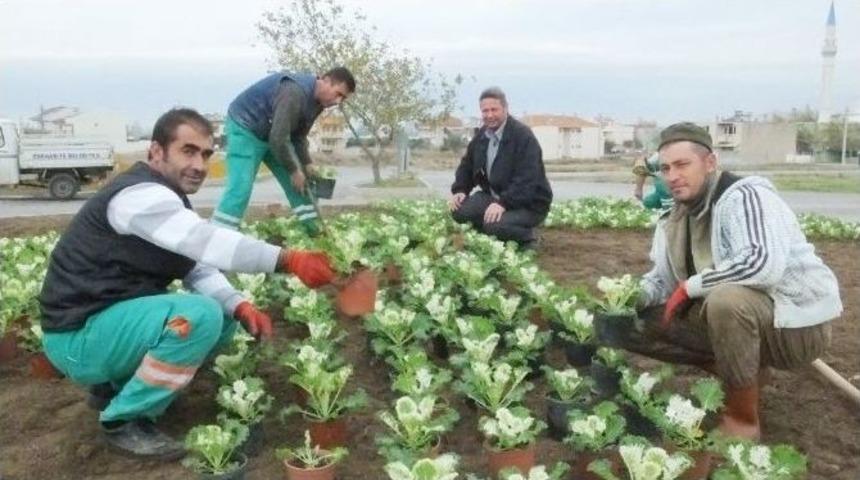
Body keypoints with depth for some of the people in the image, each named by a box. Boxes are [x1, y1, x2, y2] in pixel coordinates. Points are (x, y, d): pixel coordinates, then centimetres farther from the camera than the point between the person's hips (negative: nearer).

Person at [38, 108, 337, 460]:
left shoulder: (168, 200, 10)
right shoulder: (140, 195, -22)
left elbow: (200, 268, 3)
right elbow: (210, 243, -36)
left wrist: (240, 307, -14)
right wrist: (291, 261, -37)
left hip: (113, 318, 9)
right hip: (78, 337, -9)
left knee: (226, 318, 7)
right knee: (202, 315, -28)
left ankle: (115, 385, 14)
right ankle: (124, 420, -9)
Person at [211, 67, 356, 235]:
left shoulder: (317, 101, -1)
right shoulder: (296, 91, -32)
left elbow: (299, 135, 9)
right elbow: (278, 138, -33)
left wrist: (307, 163, -2)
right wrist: (293, 170, -21)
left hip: (272, 133, 9)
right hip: (245, 127, -9)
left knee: (300, 182, 6)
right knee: (240, 188, -20)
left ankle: (313, 231, 16)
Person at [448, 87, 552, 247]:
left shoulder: (523, 135, -20)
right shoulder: (481, 136, 5)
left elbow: (526, 179, -28)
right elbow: (466, 166, 15)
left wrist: (503, 203, -38)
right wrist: (460, 191, -4)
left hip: (528, 203, -7)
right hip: (493, 196, 7)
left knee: (495, 224, -32)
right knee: (459, 211, -13)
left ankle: (526, 239, 0)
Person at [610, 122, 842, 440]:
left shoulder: (743, 196, -22)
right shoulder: (679, 216, 4)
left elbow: (763, 264, -38)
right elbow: (663, 279, 8)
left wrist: (690, 286, -26)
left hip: (797, 324, -8)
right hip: (739, 317, 8)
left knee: (727, 299, -39)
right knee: (638, 323, 1)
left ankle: (743, 421, -17)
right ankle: (745, 373, 9)